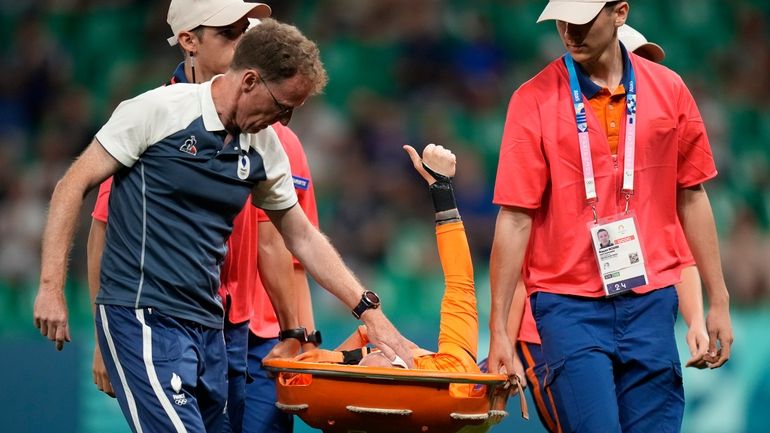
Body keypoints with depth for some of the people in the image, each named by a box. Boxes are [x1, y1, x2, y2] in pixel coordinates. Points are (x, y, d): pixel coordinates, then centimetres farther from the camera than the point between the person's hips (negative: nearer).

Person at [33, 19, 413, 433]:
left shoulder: (264, 149, 10)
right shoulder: (158, 111, -9)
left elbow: (303, 237, 22)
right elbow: (73, 186, -5)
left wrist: (368, 309, 15)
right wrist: (51, 287, -10)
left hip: (208, 329, 7)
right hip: (144, 320, -7)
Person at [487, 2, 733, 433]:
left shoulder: (669, 90, 5)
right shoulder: (534, 100, -4)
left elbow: (691, 197, 12)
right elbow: (515, 218, -5)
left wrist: (718, 301, 12)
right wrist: (499, 329, -7)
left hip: (650, 300, 3)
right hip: (570, 304, -3)